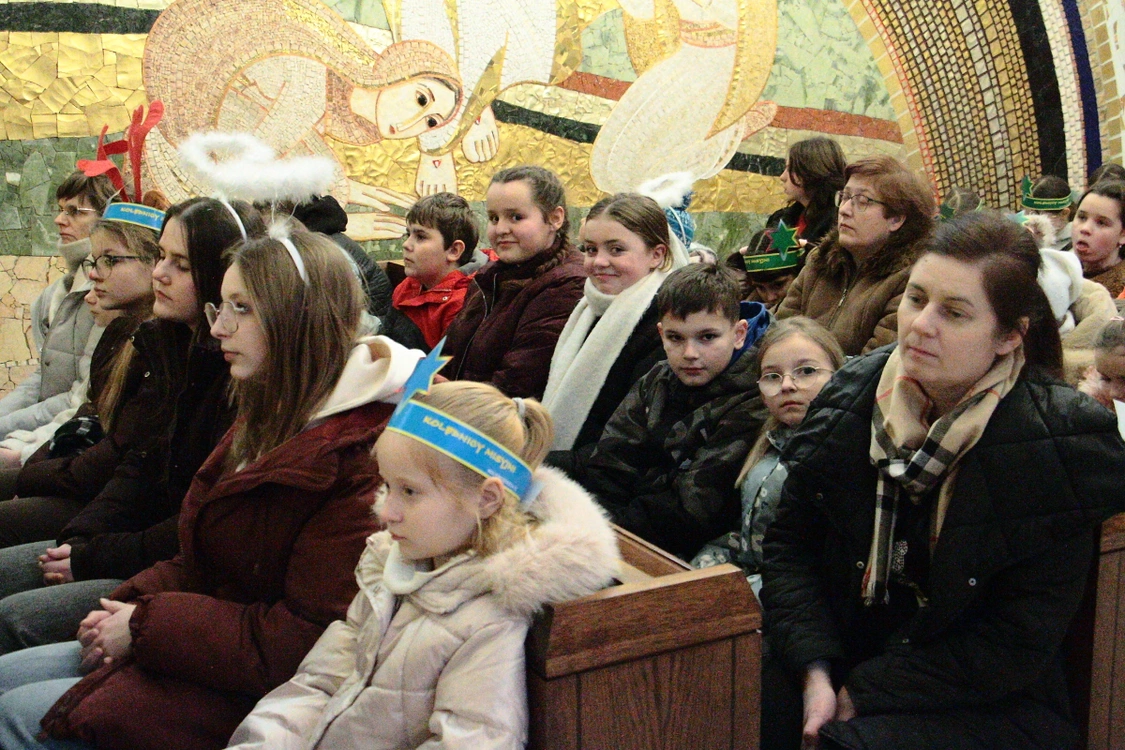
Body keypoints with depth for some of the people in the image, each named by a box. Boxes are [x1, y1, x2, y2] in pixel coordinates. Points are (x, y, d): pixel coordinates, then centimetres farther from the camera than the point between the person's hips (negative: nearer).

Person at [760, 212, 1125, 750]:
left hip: (987, 705, -4)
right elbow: (789, 544, 1)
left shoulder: (1060, 442, -14)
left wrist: (864, 693, -16)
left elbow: (1019, 643, -14)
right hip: (840, 644, 4)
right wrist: (816, 672, -14)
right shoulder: (852, 394, -2)